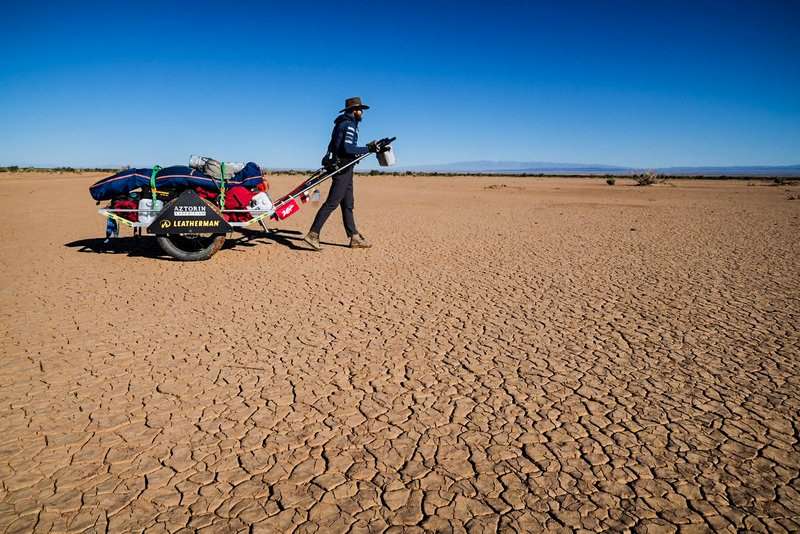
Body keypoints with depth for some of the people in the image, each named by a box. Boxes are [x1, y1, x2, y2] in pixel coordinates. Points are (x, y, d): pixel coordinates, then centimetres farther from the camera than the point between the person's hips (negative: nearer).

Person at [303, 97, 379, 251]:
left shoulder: (344, 123, 18)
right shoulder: (349, 124, -12)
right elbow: (348, 149, -23)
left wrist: (367, 147, 18)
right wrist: (368, 149, -18)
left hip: (344, 169, 11)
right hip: (343, 168, -11)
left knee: (348, 204, 11)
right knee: (332, 203, -11)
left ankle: (354, 238, 16)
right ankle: (313, 234, -11)